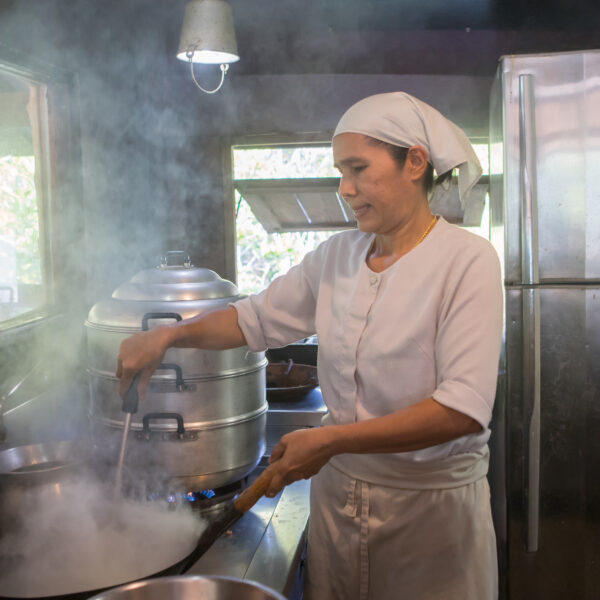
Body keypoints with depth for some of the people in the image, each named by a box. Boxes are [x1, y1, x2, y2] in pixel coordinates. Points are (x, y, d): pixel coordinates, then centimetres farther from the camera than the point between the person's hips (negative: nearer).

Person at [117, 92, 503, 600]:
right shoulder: (336, 256, 2)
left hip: (431, 506, -4)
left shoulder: (467, 261, -16)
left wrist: (331, 440, -26)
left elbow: (464, 409, -24)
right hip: (336, 494, 5)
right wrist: (169, 336, 3)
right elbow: (256, 317, 14)